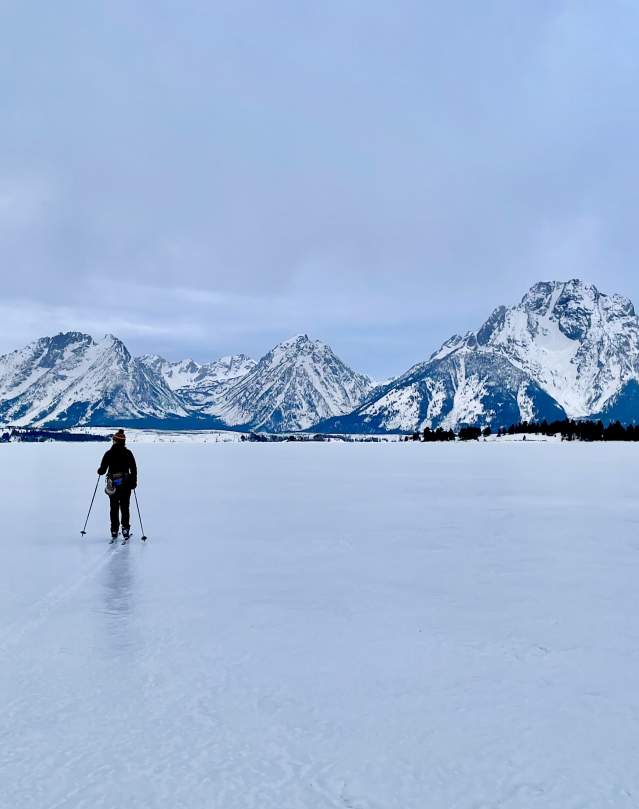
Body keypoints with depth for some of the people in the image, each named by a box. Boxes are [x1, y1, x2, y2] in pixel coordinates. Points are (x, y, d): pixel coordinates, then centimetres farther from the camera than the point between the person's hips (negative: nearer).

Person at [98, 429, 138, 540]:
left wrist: (99, 471, 20)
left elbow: (103, 469, -3)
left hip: (113, 484, 0)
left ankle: (114, 531, 12)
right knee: (125, 507, 8)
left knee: (114, 507, 11)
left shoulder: (109, 453, -6)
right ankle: (125, 528, -3)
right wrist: (134, 482, 7)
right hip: (126, 483, 0)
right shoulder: (128, 453, -3)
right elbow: (134, 469, -2)